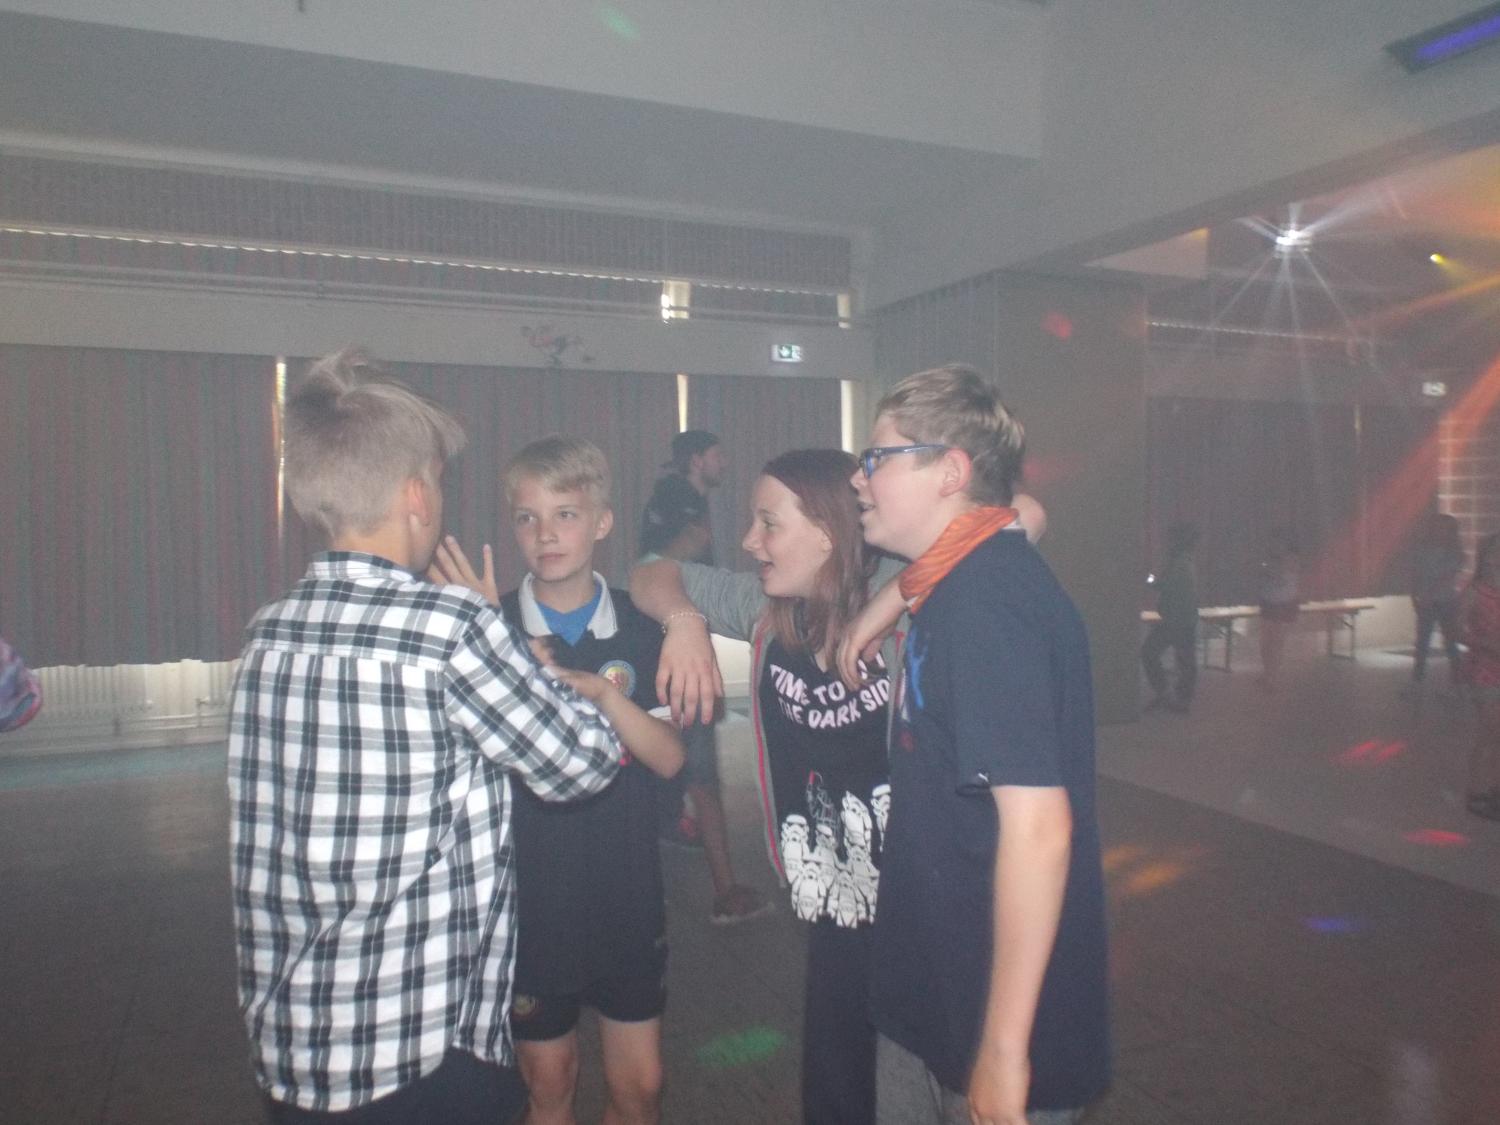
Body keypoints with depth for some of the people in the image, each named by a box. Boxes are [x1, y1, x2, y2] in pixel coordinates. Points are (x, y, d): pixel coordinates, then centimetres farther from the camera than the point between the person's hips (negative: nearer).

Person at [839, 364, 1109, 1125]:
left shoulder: (986, 603, -24)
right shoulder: (961, 579, 3)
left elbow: (1038, 823, -29)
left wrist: (1004, 1045, -24)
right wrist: (881, 608, 11)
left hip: (990, 1015, -9)